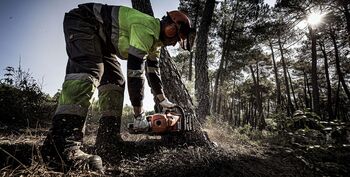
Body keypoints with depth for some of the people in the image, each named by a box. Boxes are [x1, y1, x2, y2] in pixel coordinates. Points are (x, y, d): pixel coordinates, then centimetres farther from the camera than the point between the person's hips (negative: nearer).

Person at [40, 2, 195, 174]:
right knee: (89, 70, -32)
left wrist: (163, 100, 18)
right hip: (82, 21, -10)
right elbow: (136, 71, -33)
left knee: (115, 81, -2)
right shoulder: (146, 28, -27)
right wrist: (139, 115, -27)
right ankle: (60, 146, -40)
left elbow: (153, 70, 13)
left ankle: (108, 138, -4)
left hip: (101, 38, 10)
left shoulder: (155, 38, 5)